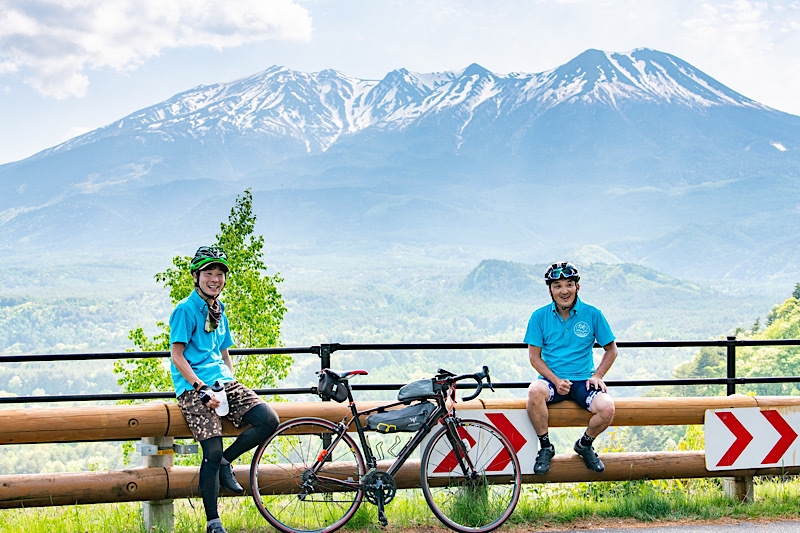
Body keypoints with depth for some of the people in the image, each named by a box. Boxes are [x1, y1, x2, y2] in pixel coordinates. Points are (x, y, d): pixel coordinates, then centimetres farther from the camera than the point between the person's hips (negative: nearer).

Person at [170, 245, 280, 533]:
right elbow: (177, 357, -11)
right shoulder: (186, 309, -6)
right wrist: (203, 390, -17)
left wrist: (233, 385, 11)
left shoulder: (219, 310, 18)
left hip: (223, 381, 7)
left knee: (269, 420, -14)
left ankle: (226, 462, 5)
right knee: (213, 453, -15)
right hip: (194, 386, -7)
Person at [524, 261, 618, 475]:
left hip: (583, 381, 1)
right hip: (552, 379, 0)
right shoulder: (540, 317, 0)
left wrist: (598, 375, -5)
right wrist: (556, 380, -13)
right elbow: (534, 356, 1)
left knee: (607, 409, -29)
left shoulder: (592, 314, 0)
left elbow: (611, 349, 10)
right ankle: (545, 447, -11)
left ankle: (585, 445, 6)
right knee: (535, 391, -35)